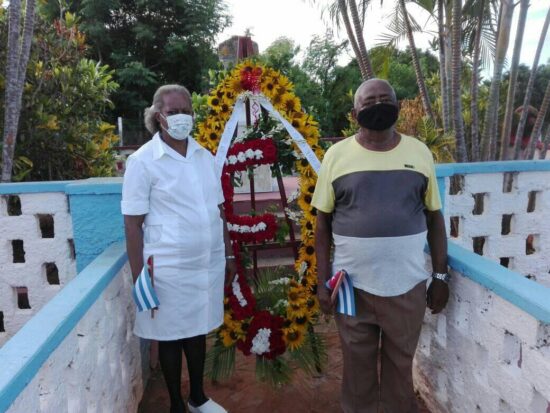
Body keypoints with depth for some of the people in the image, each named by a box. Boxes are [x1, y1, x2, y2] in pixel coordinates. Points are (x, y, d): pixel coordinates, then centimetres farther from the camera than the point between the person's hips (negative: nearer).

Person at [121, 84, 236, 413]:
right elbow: (133, 224, -9)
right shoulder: (143, 161, -9)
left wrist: (228, 255, 11)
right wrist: (139, 278, -10)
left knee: (199, 330, 19)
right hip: (168, 268, -4)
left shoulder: (205, 157, 6)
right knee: (171, 336, 12)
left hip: (209, 263, 5)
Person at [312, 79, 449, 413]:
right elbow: (323, 223, 0)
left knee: (400, 365, 18)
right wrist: (322, 281, -3)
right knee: (358, 365, 17)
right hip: (352, 285, -1)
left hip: (407, 285, 1)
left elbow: (435, 218, 7)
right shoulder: (337, 155, -3)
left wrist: (441, 276, 4)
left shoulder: (419, 152, 1)